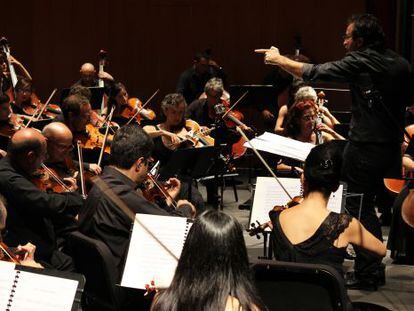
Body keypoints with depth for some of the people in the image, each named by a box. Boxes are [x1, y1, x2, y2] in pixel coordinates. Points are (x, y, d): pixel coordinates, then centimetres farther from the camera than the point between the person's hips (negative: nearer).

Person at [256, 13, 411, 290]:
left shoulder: (360, 62, -13)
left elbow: (315, 72, -9)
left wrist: (279, 59, 2)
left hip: (365, 146, -7)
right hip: (392, 146, 7)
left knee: (359, 207, 3)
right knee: (367, 206, 18)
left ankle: (367, 273, 6)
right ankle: (374, 269, 23)